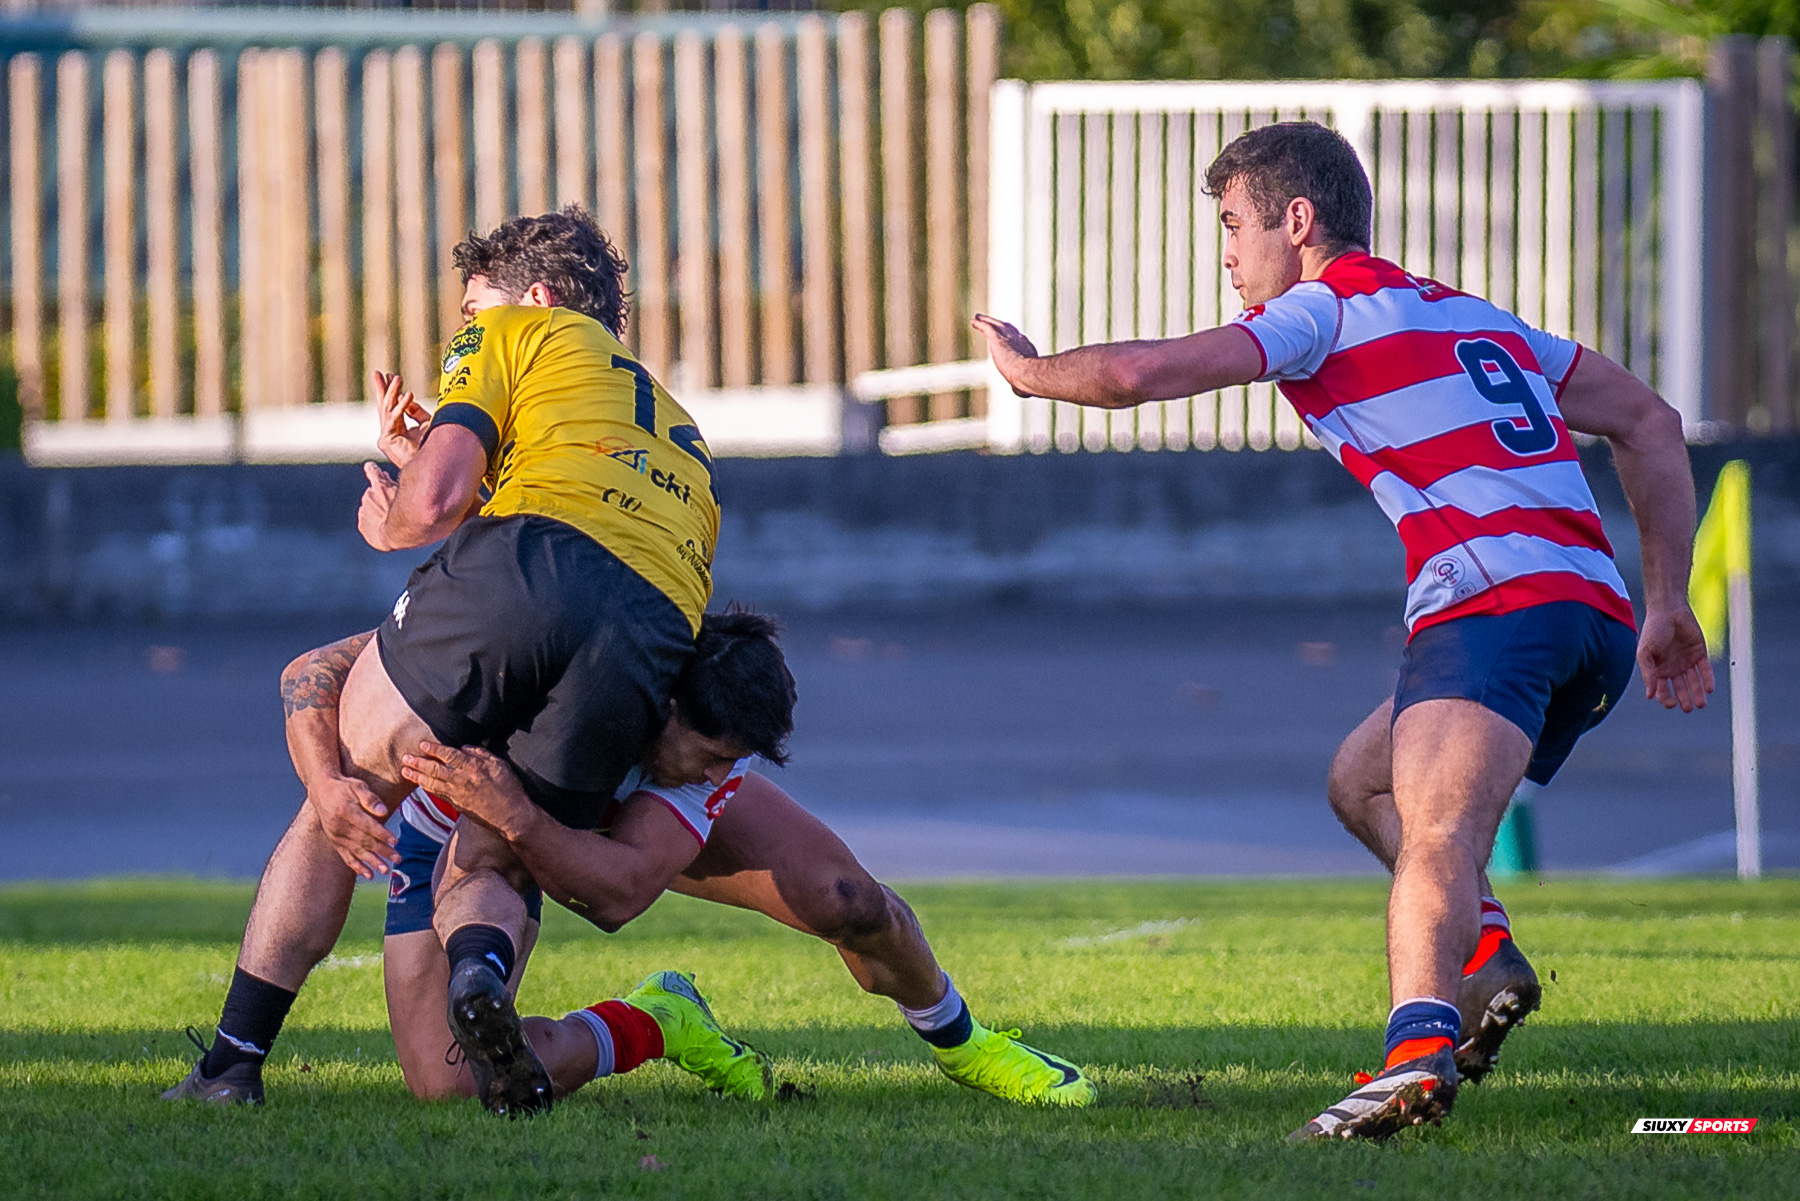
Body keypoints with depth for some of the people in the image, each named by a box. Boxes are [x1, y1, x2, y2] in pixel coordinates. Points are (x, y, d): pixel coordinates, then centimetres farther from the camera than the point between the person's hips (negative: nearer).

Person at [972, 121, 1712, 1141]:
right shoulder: (1478, 318, 30)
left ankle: (1419, 1048, -51)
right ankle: (1486, 951, 1)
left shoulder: (1325, 308, 6)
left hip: (1495, 601, -9)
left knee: (1436, 836, -27)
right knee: (1363, 782, 24)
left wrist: (1028, 370, 18)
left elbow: (1139, 374, -3)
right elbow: (1651, 423, 28)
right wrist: (1669, 603, 26)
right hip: (1597, 613, 9)